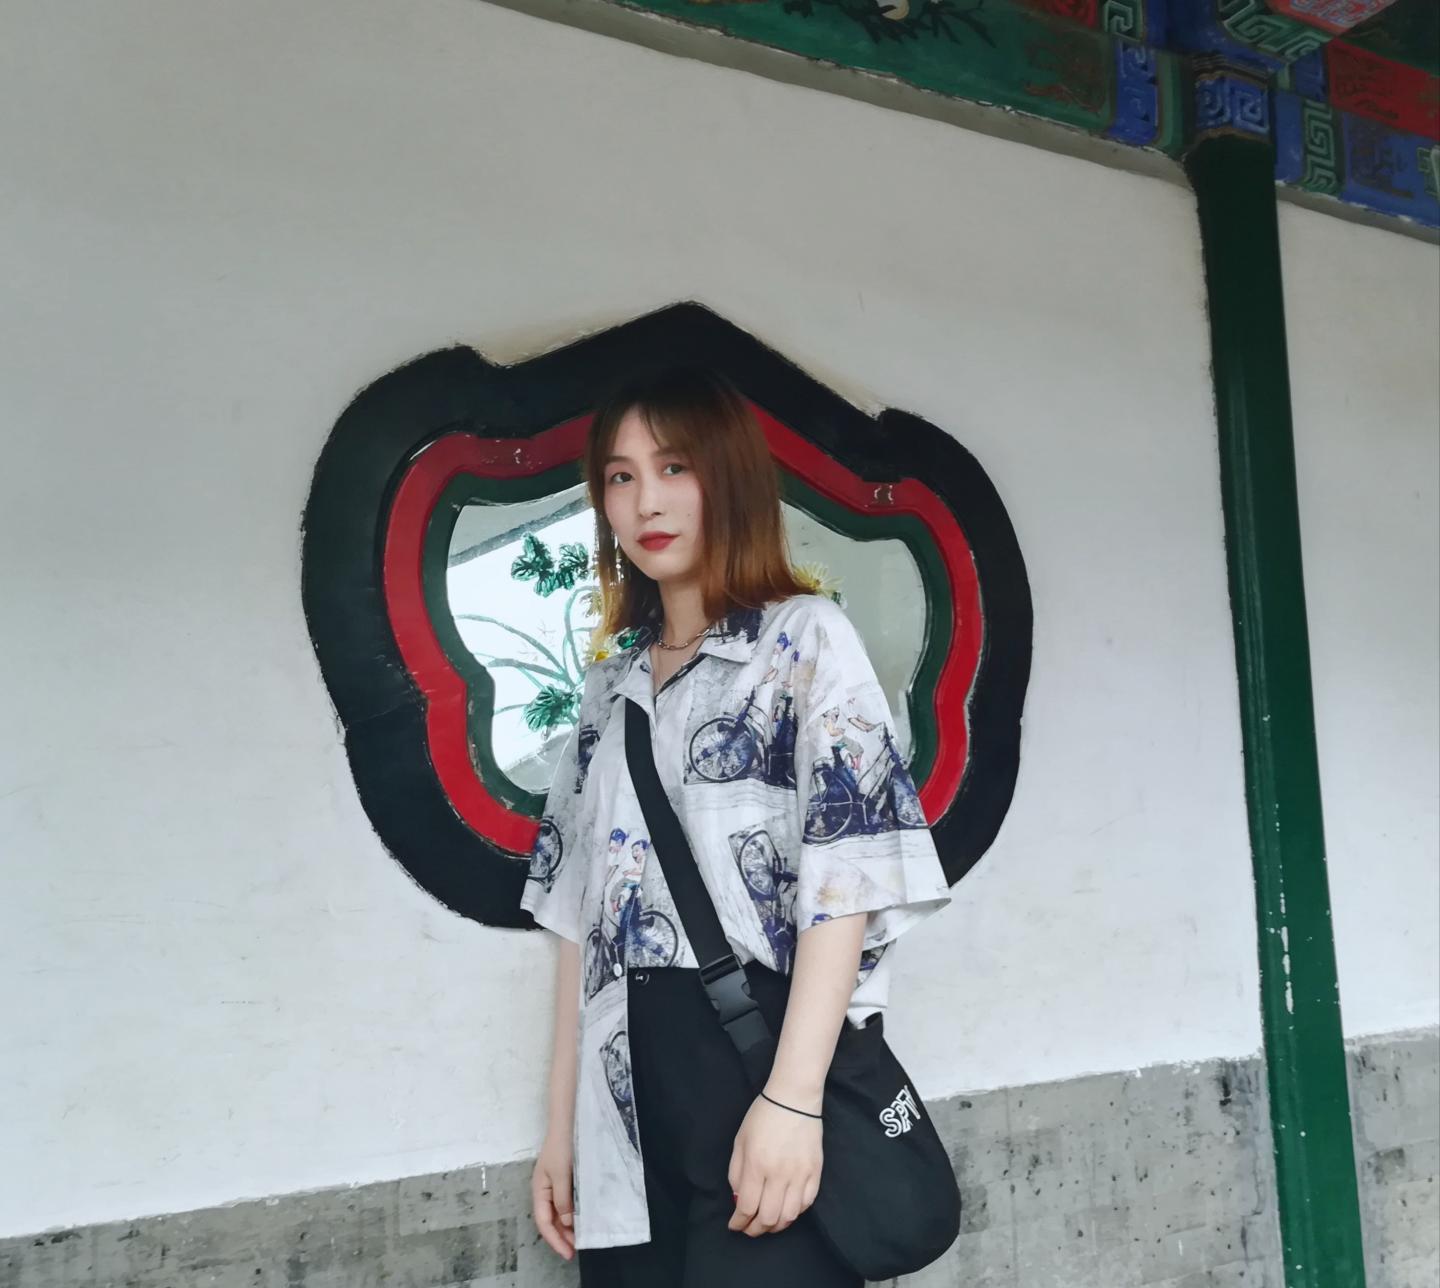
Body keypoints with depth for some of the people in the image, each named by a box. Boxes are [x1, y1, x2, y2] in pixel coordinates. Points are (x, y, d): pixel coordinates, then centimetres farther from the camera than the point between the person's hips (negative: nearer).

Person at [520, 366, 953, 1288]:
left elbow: (846, 872, -11)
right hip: (629, 1101, 5)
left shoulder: (806, 637, -1)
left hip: (764, 1068, -5)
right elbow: (581, 909, 13)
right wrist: (560, 1124, 10)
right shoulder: (611, 685, 14)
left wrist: (793, 1098, -19)